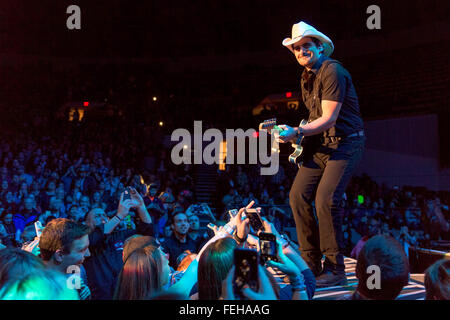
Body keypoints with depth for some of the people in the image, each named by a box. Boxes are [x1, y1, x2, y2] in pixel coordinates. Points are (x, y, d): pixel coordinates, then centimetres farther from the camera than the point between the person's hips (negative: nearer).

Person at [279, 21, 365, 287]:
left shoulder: (332, 71, -15)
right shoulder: (306, 77, 13)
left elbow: (329, 119, -21)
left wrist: (296, 132, -28)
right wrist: (299, 134, 7)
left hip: (346, 142, -8)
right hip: (320, 144, 8)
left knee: (326, 200, -19)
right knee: (298, 195, -4)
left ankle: (335, 270, -5)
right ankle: (311, 264, 7)